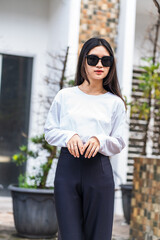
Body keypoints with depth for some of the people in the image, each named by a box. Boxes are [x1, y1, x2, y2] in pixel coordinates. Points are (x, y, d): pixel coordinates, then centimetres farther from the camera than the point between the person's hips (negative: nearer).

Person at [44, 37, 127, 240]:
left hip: (99, 171, 0)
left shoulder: (115, 102, 7)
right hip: (67, 168, 0)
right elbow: (49, 131, 10)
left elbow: (119, 144, 7)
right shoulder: (65, 96, 8)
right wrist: (69, 137, -9)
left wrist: (100, 141, -13)